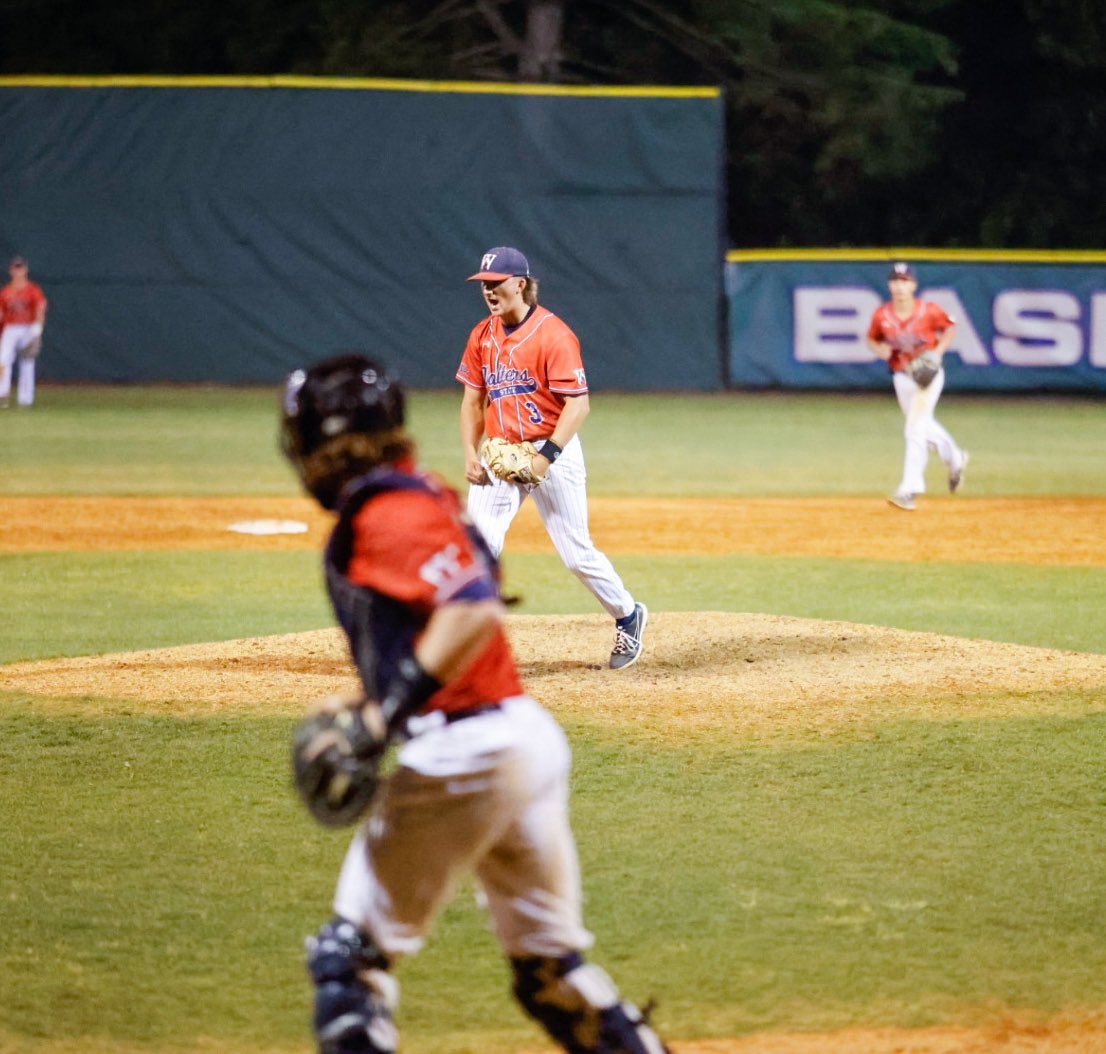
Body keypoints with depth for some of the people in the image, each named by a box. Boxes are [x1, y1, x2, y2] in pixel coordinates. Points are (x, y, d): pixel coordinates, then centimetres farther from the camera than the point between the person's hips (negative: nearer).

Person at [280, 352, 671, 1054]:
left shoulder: (388, 516, -12)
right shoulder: (425, 499, 17)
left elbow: (474, 611, -26)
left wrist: (385, 715, -27)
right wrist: (378, 714, 19)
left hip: (461, 757, -10)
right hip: (532, 737, 10)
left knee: (352, 955, -1)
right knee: (550, 965, 18)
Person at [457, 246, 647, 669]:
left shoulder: (553, 334, -14)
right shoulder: (482, 336, 6)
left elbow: (578, 403, -17)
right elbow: (473, 400, 14)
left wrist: (547, 456, -24)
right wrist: (470, 453, 0)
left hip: (552, 451, -5)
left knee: (577, 552, 1)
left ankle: (627, 616, 25)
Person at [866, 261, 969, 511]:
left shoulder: (929, 311, -16)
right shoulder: (882, 315, -9)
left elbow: (949, 327, 0)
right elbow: (872, 339, 7)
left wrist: (938, 351, -14)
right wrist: (881, 350, -15)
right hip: (901, 377, 5)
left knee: (915, 430, -12)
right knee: (925, 426, 21)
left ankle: (909, 491, -11)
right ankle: (955, 459, 48)